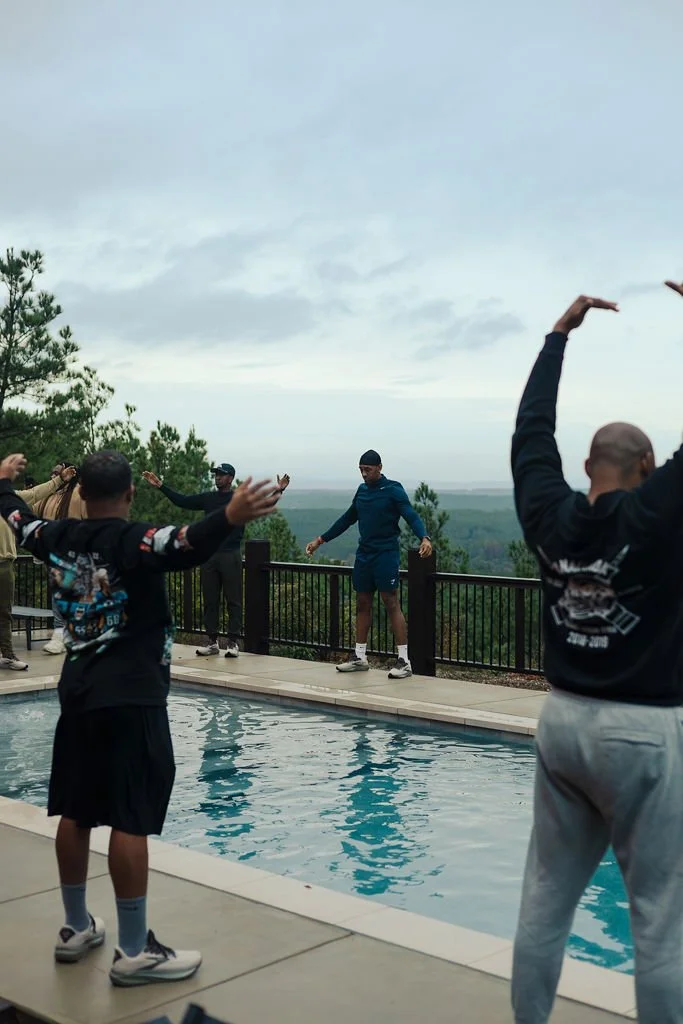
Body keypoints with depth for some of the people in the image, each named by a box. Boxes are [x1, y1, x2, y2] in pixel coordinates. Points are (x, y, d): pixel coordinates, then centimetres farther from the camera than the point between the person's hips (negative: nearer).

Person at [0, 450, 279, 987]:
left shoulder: (58, 537, 6)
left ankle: (77, 929, 29)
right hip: (131, 699, -8)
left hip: (78, 693, 8)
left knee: (76, 813, 15)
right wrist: (232, 516, -54)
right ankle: (134, 951, 1)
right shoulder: (132, 540, -15)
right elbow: (184, 545, -37)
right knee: (131, 821, -4)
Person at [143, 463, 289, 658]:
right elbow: (182, 501, 15)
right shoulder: (207, 498, 11)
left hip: (231, 556, -4)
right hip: (209, 556, 4)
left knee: (233, 601, -1)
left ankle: (233, 642, 3)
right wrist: (160, 486, 12)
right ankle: (212, 642, 13)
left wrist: (278, 491, -29)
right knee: (210, 601, 7)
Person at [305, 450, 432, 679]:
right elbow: (347, 519, 24)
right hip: (364, 554, 7)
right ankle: (360, 657, 19)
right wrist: (321, 540, 25)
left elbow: (411, 516, -17)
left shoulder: (393, 490, -6)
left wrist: (424, 538, -36)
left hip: (386, 554, -7)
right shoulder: (362, 491, 13)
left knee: (392, 604, -9)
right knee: (362, 604, 10)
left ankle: (404, 660, -9)